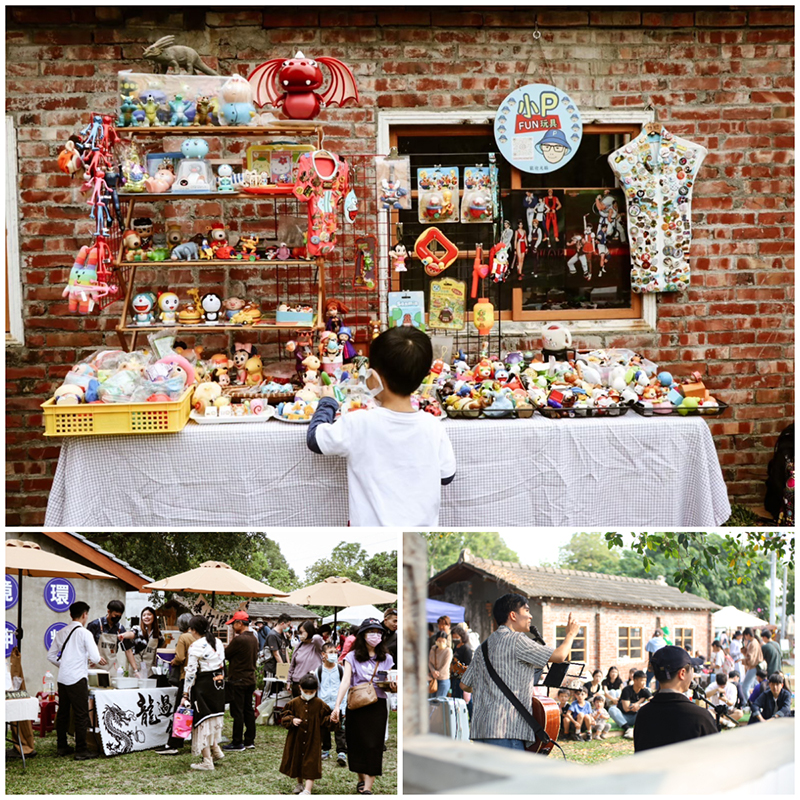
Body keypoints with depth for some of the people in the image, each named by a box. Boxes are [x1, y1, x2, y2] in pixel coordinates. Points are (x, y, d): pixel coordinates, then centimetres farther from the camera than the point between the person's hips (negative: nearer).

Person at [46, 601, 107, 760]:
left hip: (62, 678, 7)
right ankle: (81, 750, 0)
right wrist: (100, 661, 6)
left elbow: (51, 656, 13)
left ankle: (61, 746, 23)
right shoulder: (84, 633, -10)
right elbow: (95, 657, -15)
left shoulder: (61, 633, 9)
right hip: (77, 679, -7)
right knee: (81, 715, -1)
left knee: (62, 713, 15)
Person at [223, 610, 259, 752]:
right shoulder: (254, 639, 7)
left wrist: (225, 648, 9)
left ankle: (237, 743, 1)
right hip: (250, 678, 8)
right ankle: (250, 740, 18)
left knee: (238, 712, -3)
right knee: (248, 710, 13)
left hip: (238, 680, -8)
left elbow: (225, 654, -11)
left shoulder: (239, 639, -19)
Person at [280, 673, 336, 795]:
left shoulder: (320, 704, -4)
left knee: (311, 763, -7)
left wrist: (330, 720, -21)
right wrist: (292, 720, -17)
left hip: (313, 740, -2)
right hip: (296, 739, 2)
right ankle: (300, 784, 36)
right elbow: (284, 717, 2)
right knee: (297, 761, 15)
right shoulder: (294, 703, -1)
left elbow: (325, 719, 0)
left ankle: (308, 789, -7)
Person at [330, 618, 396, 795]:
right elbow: (345, 682, -7)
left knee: (374, 745, -5)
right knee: (357, 742, 4)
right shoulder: (352, 657, 2)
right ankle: (361, 779, 27)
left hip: (377, 706, 1)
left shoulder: (385, 659, 10)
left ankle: (368, 787, -5)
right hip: (356, 705, -1)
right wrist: (337, 707, -17)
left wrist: (393, 688, -10)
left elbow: (388, 685, 15)